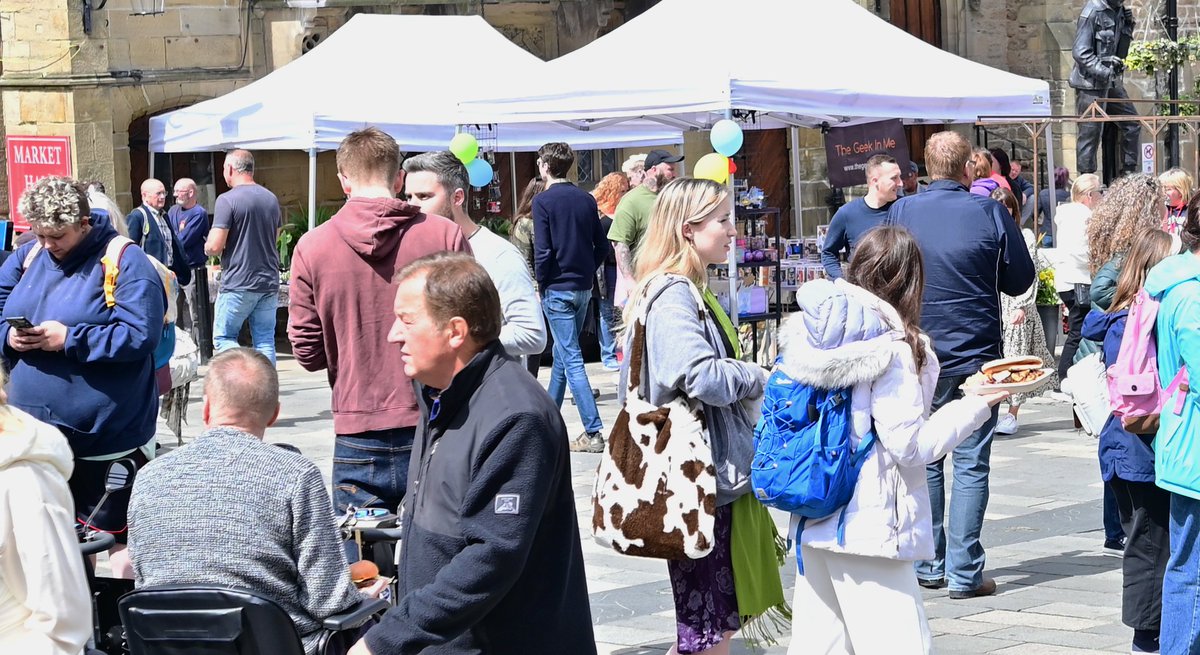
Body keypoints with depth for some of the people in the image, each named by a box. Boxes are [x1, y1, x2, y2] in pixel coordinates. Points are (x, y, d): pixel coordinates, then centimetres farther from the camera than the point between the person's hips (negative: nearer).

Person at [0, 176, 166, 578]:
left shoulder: (125, 262, -11)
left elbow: (140, 335, -20)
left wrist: (68, 339, -22)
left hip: (107, 435, -6)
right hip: (36, 431, 6)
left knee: (119, 530, 2)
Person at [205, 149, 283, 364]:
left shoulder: (227, 200, -12)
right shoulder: (271, 199, 10)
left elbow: (215, 246, -16)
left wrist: (208, 248, 5)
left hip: (237, 284, -6)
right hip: (269, 282, 6)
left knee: (223, 338, 4)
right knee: (265, 341, 8)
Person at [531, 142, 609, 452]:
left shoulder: (544, 201, -11)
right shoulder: (586, 199, 7)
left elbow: (543, 250, -15)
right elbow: (602, 246, 7)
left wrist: (541, 284, -3)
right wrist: (587, 272, 14)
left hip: (558, 288, -7)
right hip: (584, 287, 7)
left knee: (571, 358, -7)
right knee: (562, 351, 20)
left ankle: (593, 432, -13)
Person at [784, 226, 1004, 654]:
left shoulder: (808, 334, 5)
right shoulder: (892, 349, -15)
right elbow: (910, 445, -14)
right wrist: (977, 405, -8)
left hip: (813, 522, 8)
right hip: (867, 529, -8)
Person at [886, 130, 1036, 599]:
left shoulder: (901, 213, -2)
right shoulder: (990, 213, -7)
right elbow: (1020, 279, 3)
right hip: (977, 357, -2)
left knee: (924, 461, 13)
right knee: (971, 464, 1)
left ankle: (928, 565, 16)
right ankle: (964, 572, -1)